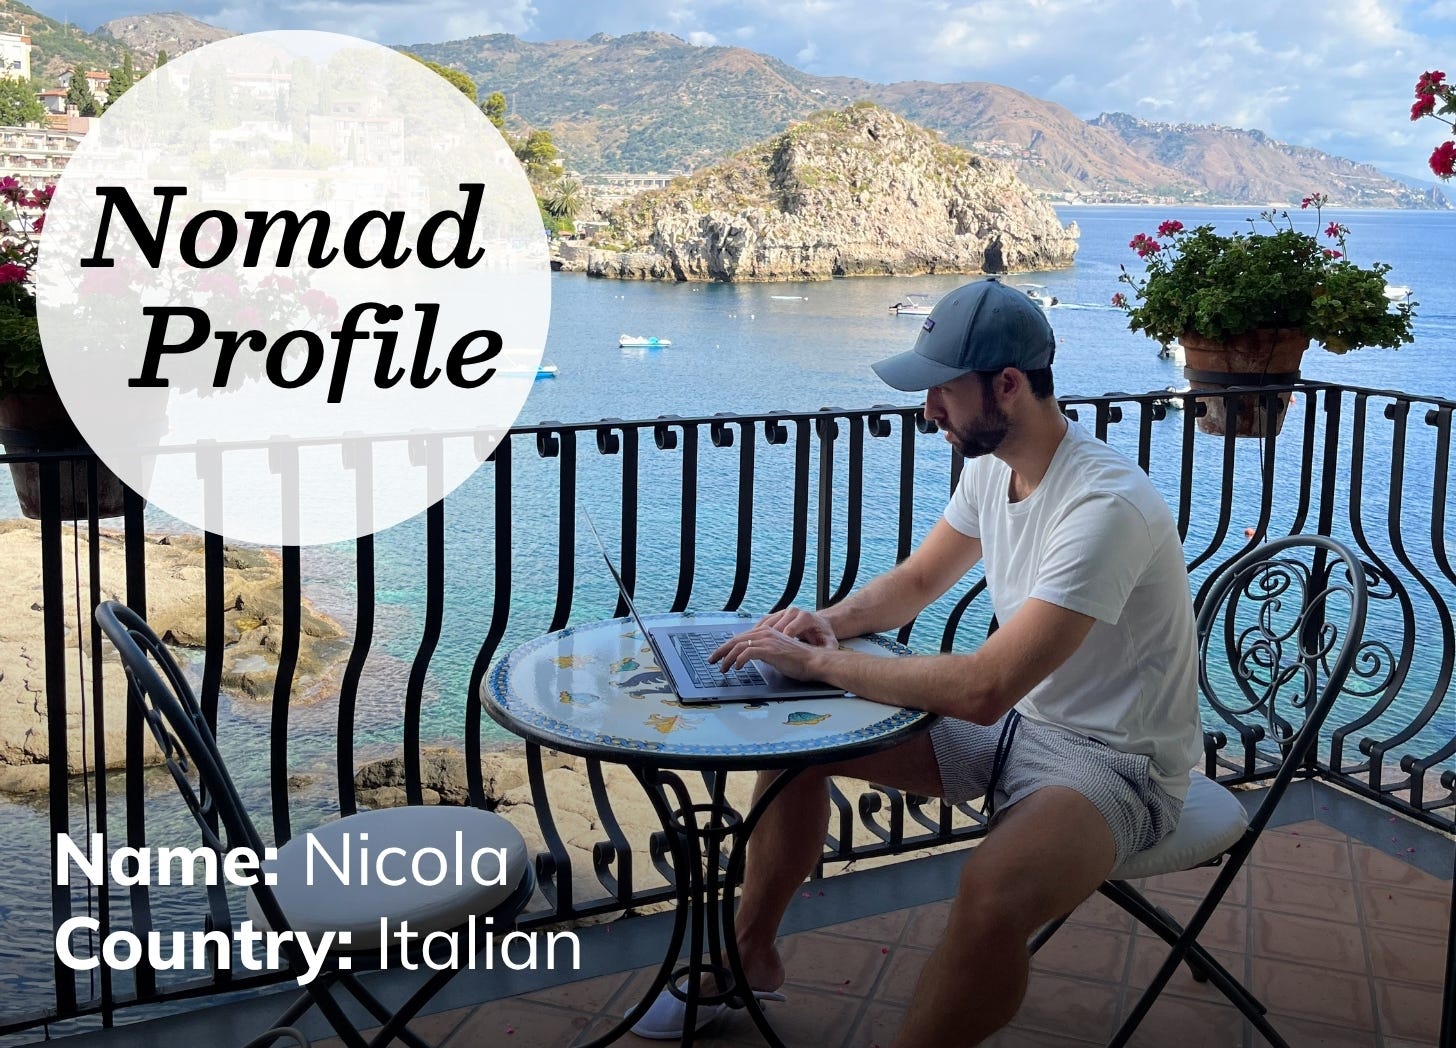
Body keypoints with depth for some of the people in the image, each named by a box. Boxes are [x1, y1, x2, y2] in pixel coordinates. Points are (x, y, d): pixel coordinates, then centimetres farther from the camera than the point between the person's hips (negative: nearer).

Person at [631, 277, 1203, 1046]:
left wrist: (820, 662, -26)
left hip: (1114, 760, -8)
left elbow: (981, 691, -36)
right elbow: (916, 581, 14)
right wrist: (831, 620, -7)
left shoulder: (1107, 507, -30)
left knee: (993, 892, -39)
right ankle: (749, 954, 21)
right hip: (1019, 718, 9)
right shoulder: (991, 465, -2)